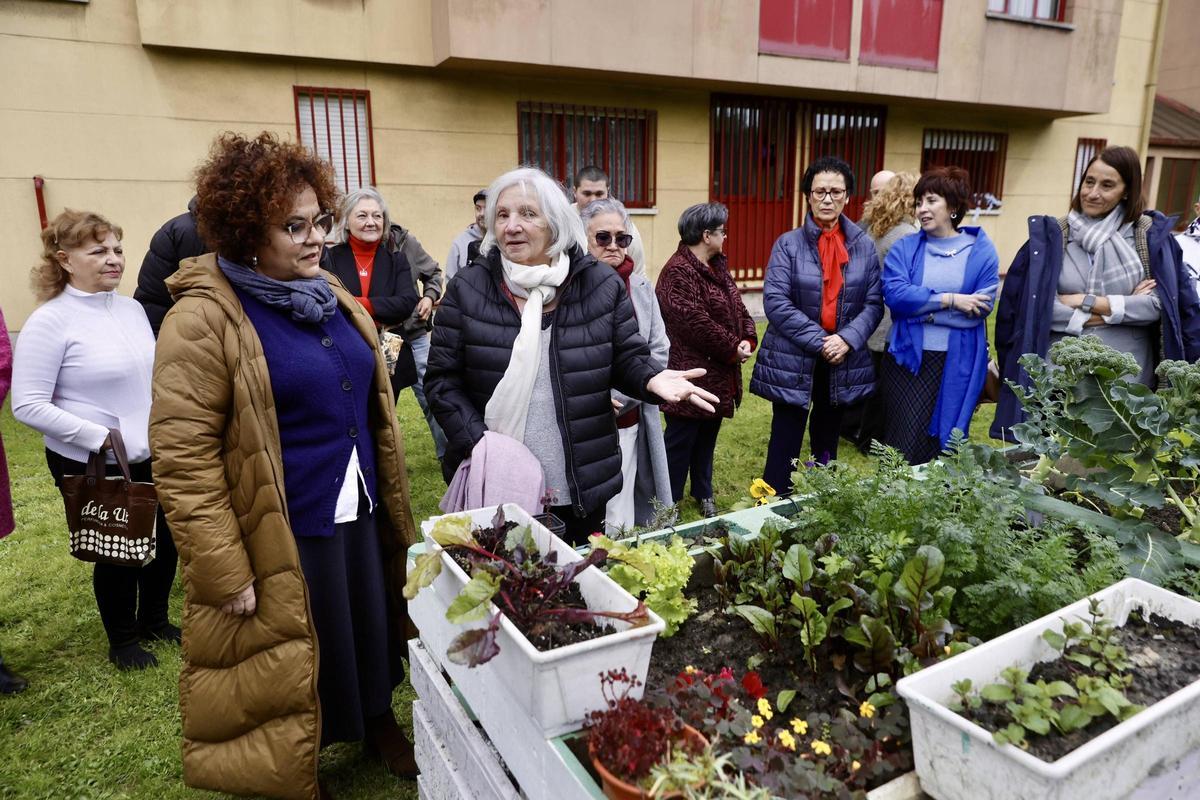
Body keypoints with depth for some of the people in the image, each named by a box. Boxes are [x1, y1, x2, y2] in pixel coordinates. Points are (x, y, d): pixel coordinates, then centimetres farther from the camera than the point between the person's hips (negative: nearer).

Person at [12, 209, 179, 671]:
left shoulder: (131, 308, 3)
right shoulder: (50, 321, -15)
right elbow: (28, 405, -17)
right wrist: (98, 437, -23)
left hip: (150, 456, 6)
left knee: (165, 540, 16)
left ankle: (154, 621, 41)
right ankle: (122, 641, 34)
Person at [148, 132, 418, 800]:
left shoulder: (333, 297, 7)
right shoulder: (203, 319, -16)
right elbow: (183, 462, -18)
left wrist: (394, 508, 17)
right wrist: (225, 574, -18)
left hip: (362, 517, 7)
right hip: (283, 537, -6)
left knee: (371, 631, 22)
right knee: (293, 664, 13)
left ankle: (379, 723, 48)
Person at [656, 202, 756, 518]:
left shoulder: (717, 266, 13)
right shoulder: (678, 272, -18)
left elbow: (737, 307, 13)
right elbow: (695, 322, -24)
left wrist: (748, 339, -5)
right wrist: (732, 349, -16)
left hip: (717, 375, 9)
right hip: (692, 371, -9)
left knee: (708, 435, 19)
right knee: (681, 438, 1)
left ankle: (704, 492, 34)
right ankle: (669, 501, 15)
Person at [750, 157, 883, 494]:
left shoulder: (864, 246, 4)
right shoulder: (788, 244, -5)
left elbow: (874, 303, 2)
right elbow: (775, 301, -13)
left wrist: (847, 339, -16)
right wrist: (818, 341, -18)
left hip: (843, 362, 3)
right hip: (793, 361, -3)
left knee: (827, 441, 17)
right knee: (786, 443, 1)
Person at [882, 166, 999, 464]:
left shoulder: (982, 250, 2)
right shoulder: (904, 248, 4)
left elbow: (980, 307, -9)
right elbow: (894, 294, -12)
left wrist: (920, 307, -12)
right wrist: (950, 300, -15)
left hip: (957, 362, 0)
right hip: (907, 357, 0)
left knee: (943, 441, 11)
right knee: (903, 443, 1)